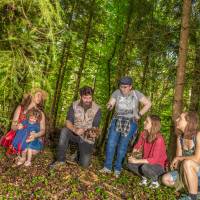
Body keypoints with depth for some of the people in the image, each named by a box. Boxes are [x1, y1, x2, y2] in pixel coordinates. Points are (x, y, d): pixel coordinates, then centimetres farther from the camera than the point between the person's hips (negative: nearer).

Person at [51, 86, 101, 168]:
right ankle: (60, 159, -16)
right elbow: (68, 122, -14)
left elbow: (95, 127, -12)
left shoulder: (97, 109, -13)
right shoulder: (74, 105, -9)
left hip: (87, 138, -1)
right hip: (75, 133, 1)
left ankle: (80, 153, 28)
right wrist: (75, 130, -35)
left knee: (85, 164, -8)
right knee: (64, 131, -32)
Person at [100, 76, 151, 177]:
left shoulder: (136, 94, -5)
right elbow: (110, 104, -3)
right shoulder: (117, 93, -3)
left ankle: (117, 169, 15)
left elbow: (148, 104, -1)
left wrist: (139, 114, -6)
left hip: (130, 123, -2)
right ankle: (107, 167, 7)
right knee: (111, 143, -5)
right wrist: (109, 106, -28)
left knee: (123, 146, 2)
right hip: (117, 121, 2)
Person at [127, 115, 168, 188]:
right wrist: (134, 154, -21)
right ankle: (144, 177, 10)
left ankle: (155, 181, -3)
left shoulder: (158, 139, -27)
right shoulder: (143, 134, -9)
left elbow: (154, 160, -30)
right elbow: (137, 146, 1)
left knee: (144, 167, -34)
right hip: (147, 162, 6)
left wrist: (136, 161, -30)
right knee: (130, 164, -14)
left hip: (159, 166, -5)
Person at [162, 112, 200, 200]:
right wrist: (175, 163, -20)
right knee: (166, 179, -10)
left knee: (187, 162, -36)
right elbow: (178, 159, 1)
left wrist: (178, 158, -18)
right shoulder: (180, 137, -2)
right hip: (186, 172, 7)